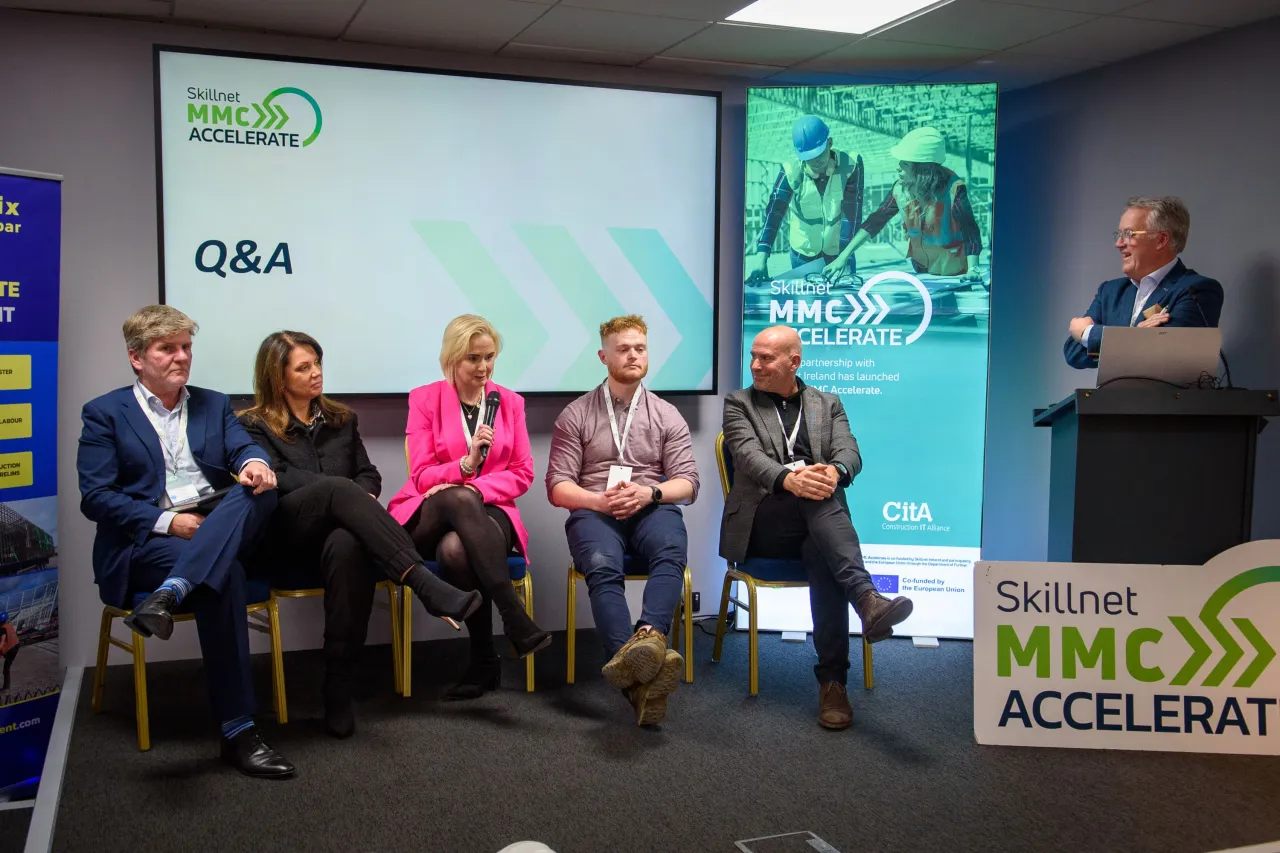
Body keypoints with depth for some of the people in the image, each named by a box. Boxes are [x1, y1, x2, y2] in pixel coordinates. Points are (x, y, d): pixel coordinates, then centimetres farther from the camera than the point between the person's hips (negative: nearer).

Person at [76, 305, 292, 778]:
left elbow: (243, 447, 2)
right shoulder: (105, 413, 7)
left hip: (221, 534, 4)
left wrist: (254, 462, -24)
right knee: (224, 575, -34)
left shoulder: (214, 404, 20)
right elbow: (95, 498, -3)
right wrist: (168, 521, -16)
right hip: (144, 544, -4)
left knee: (259, 487, -28)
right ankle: (237, 730, -32)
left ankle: (168, 595, -41)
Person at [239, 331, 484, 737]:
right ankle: (426, 584, -49)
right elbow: (277, 480, -5)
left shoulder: (341, 419, 24)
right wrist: (344, 494, -16)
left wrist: (359, 504, -9)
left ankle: (339, 690, -37)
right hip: (286, 537, -2)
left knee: (348, 546, -38)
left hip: (338, 530, 3)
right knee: (337, 489, -35)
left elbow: (369, 475, 15)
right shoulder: (254, 426, 12)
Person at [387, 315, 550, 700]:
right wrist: (466, 464, -21)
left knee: (455, 549, -38)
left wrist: (473, 487, -14)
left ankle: (484, 659, -26)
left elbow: (522, 474, 4)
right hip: (431, 517, 0)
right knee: (460, 498, -40)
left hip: (489, 510, 1)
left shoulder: (510, 402, 10)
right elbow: (421, 476, -2)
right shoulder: (424, 399, 4)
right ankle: (517, 622, -43)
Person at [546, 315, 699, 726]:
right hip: (594, 512, -1)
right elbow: (558, 487, 6)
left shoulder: (667, 416, 18)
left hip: (653, 510, 2)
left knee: (671, 552, -35)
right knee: (602, 566, -36)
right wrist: (599, 500, -13)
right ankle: (640, 667, -54)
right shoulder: (576, 415, 13)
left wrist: (649, 492, -11)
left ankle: (648, 636, -60)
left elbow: (687, 482, 9)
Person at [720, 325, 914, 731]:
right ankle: (867, 598, -50)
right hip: (763, 521, -2)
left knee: (822, 556, -35)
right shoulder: (738, 404, 14)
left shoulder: (827, 404, 21)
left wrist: (834, 472, -25)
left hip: (814, 521, 2)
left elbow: (850, 453, 2)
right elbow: (749, 455, -6)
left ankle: (832, 680, -38)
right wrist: (788, 479, -30)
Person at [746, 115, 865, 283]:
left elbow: (852, 213, -20)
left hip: (839, 252, 0)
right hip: (803, 255, 0)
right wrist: (761, 255, -38)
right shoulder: (791, 171, -17)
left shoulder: (850, 165, -17)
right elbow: (774, 212, -26)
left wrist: (844, 256, -28)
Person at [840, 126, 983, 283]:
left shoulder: (953, 189, -25)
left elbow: (971, 234, -25)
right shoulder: (901, 189, -11)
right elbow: (874, 223, -5)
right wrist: (842, 257, -11)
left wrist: (972, 269, -38)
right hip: (919, 272, 4)